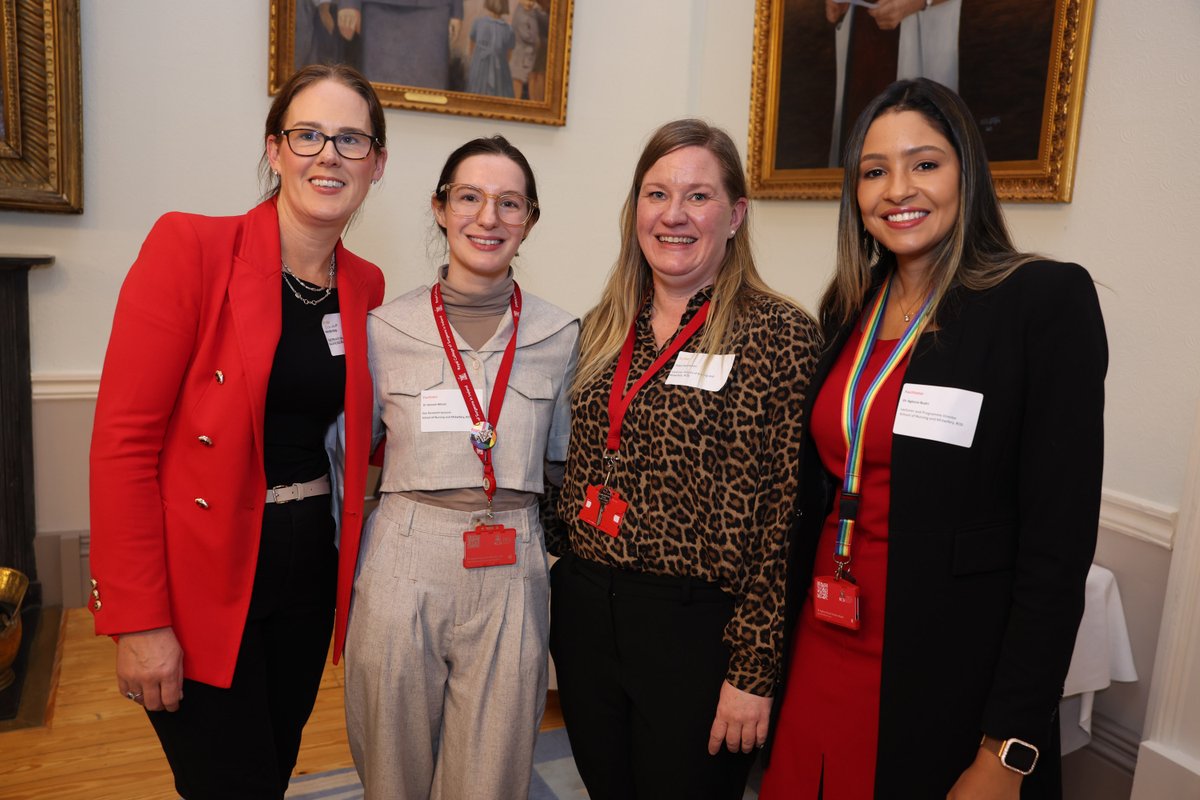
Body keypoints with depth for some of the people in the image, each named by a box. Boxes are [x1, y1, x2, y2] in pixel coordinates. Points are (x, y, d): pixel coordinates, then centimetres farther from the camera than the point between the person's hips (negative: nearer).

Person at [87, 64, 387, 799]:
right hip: (201, 582, -5)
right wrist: (137, 621, -15)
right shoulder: (190, 247, -13)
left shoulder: (367, 286, 3)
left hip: (310, 573, 5)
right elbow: (123, 439, -15)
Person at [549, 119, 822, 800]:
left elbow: (787, 517, -13)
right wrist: (567, 585, 9)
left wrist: (754, 670, -13)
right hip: (584, 615, 5)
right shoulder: (605, 328, 5)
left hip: (697, 627, -5)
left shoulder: (780, 334, -11)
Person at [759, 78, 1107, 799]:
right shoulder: (848, 311, 5)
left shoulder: (1048, 300, -11)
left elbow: (1060, 544, -14)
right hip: (822, 653, 5)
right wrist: (776, 658, 10)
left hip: (948, 676, -5)